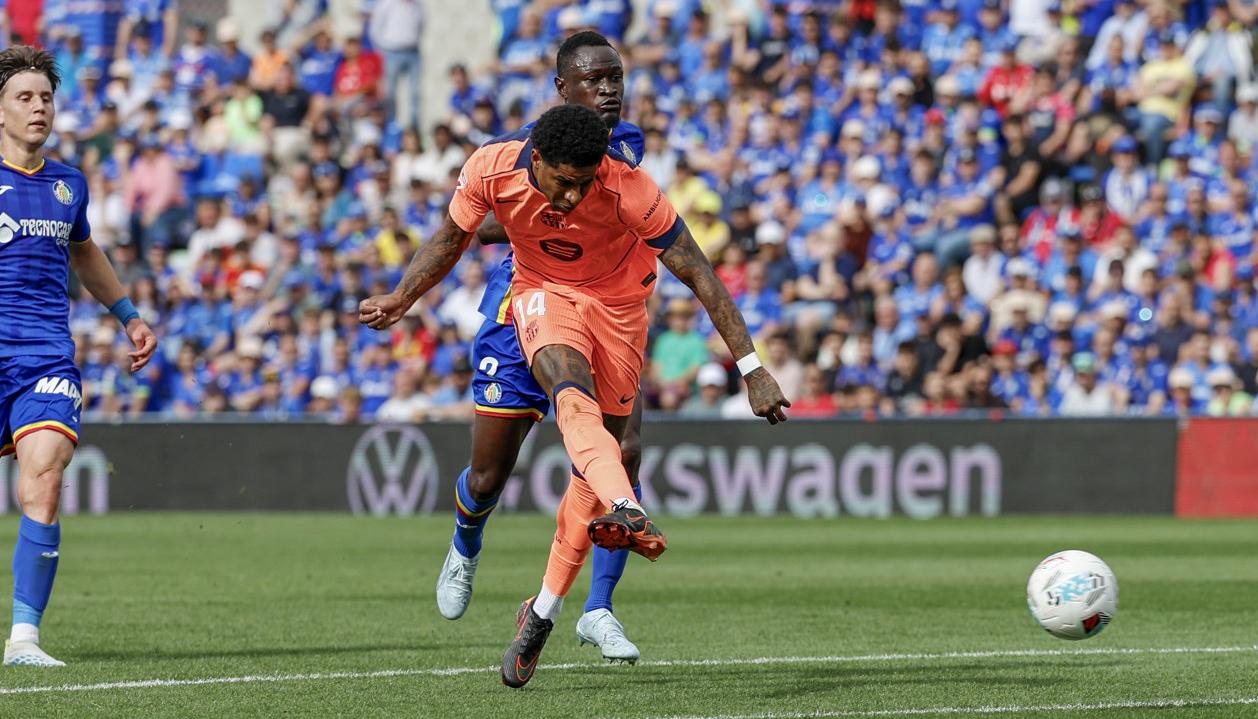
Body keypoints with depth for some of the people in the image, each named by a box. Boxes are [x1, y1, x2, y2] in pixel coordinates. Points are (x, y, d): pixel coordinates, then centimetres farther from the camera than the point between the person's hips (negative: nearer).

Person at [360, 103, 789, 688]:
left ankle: (543, 613, 11)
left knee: (598, 453, -2)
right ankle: (624, 510, -59)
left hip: (619, 301, 0)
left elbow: (698, 274, -25)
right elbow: (451, 241, -1)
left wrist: (752, 369, -26)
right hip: (543, 290, 0)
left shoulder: (628, 189, -31)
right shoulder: (491, 169, -24)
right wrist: (401, 299, -13)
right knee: (573, 398, -33)